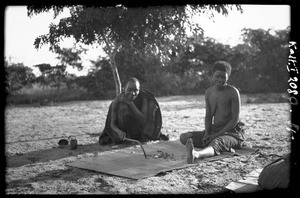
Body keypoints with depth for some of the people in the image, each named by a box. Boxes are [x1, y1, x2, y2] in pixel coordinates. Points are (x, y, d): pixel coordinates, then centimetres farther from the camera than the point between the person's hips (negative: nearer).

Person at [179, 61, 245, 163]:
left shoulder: (233, 92, -10)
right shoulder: (208, 92, 9)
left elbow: (235, 119, -13)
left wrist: (217, 135, -18)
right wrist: (207, 134, -6)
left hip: (232, 131, -7)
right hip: (214, 130, 8)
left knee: (216, 143, -41)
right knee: (184, 137, -6)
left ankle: (196, 154, -73)